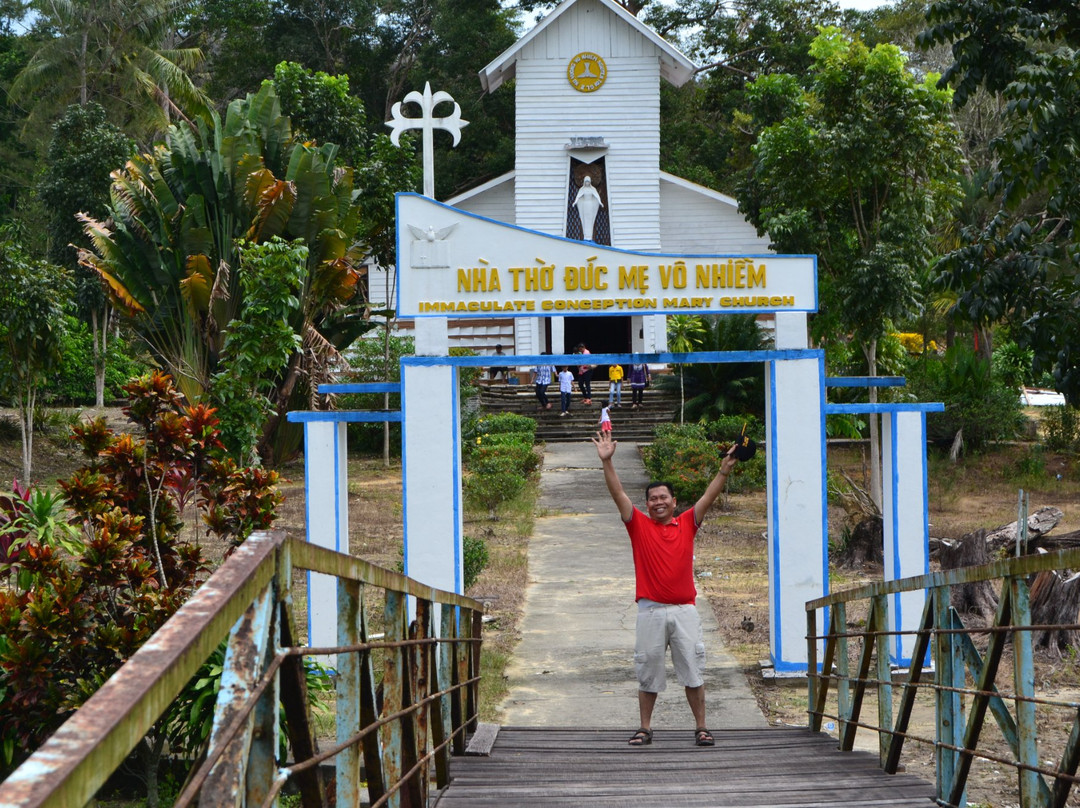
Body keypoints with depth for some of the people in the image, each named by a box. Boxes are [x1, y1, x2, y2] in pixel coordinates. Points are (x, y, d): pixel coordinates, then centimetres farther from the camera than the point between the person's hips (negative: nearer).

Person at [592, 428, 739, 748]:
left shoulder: (687, 524, 10)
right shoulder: (639, 526, 7)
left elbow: (708, 497, 2)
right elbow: (618, 494, -1)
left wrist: (724, 470, -11)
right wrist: (607, 461, -11)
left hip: (684, 609, 0)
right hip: (651, 610, 0)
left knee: (693, 670, 1)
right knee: (647, 671, 4)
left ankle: (701, 728, 6)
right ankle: (645, 729, 11)